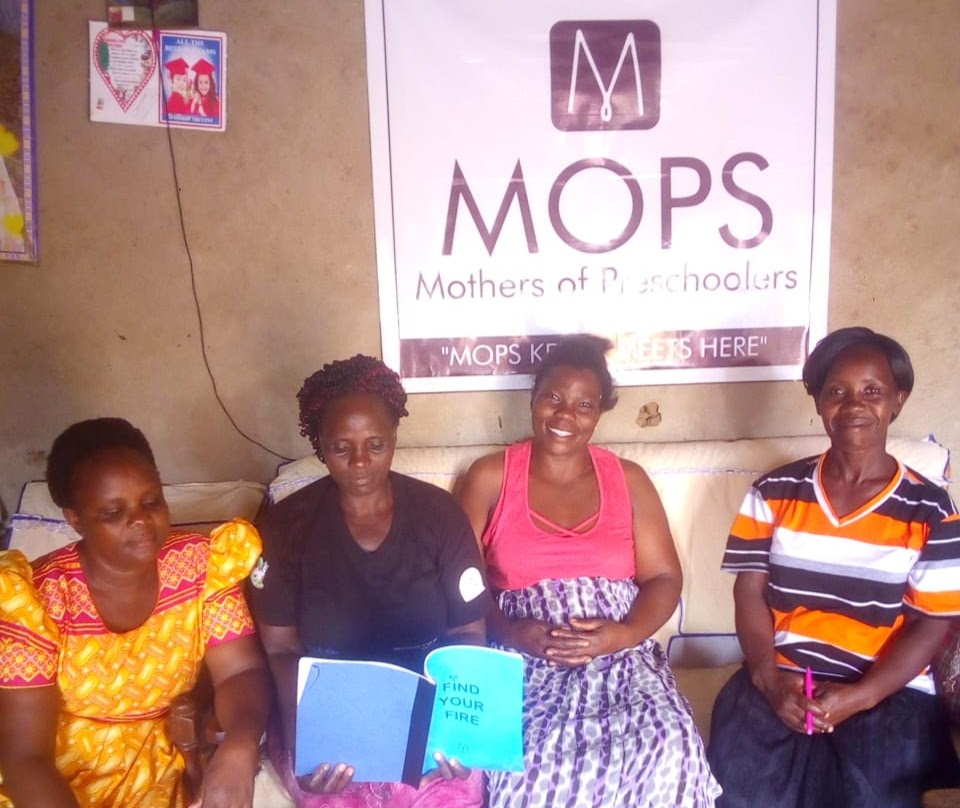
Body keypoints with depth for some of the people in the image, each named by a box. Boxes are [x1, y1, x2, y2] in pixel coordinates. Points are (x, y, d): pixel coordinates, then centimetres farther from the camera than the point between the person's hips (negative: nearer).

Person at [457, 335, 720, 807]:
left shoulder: (628, 480, 10)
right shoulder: (489, 478, 4)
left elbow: (664, 578, 6)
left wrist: (622, 634, -13)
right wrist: (509, 632, -16)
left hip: (621, 654, 2)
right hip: (521, 660, -1)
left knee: (668, 748, -25)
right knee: (530, 756, -30)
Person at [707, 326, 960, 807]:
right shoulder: (775, 492, 6)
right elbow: (750, 591, 3)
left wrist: (859, 696, -14)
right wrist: (768, 677, -12)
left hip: (887, 691, 0)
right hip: (782, 678, 1)